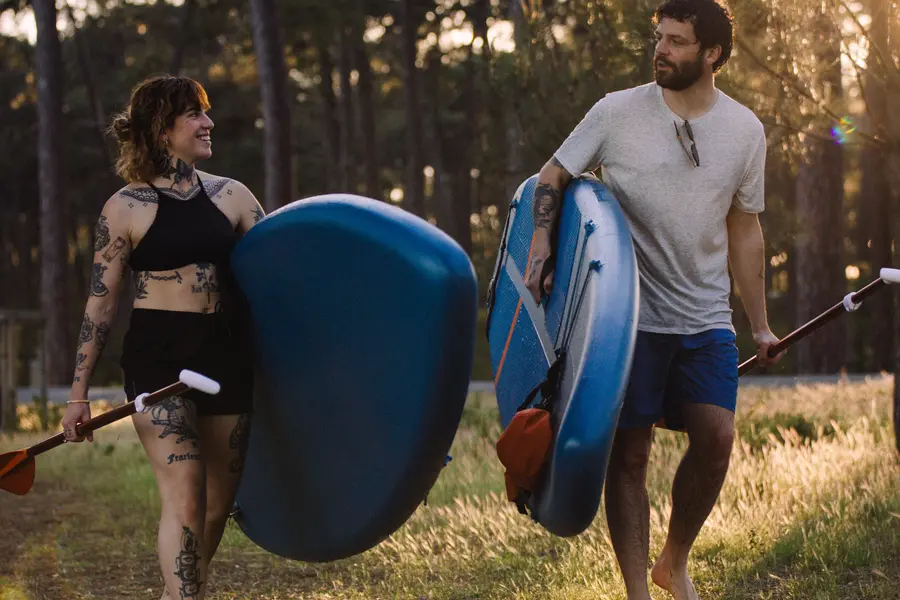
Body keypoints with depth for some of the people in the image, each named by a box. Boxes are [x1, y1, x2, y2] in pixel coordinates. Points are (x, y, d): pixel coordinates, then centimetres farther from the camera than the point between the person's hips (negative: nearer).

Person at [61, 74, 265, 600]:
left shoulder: (232, 196, 9)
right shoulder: (125, 208, -1)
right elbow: (101, 304, 1)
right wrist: (79, 395, -1)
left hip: (227, 355, 4)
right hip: (159, 357, -4)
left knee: (218, 505, 9)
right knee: (185, 501, -14)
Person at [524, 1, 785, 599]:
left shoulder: (745, 130, 5)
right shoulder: (618, 112, -2)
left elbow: (745, 232, 13)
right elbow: (554, 175, 6)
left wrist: (760, 324, 14)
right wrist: (542, 242, -12)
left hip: (707, 319, 2)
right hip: (629, 316, -2)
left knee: (716, 436, -12)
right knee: (629, 453, -2)